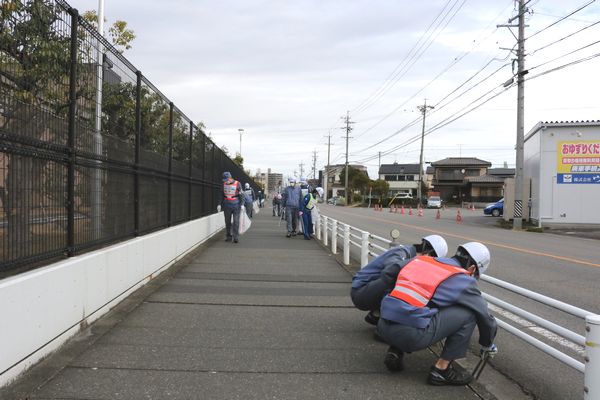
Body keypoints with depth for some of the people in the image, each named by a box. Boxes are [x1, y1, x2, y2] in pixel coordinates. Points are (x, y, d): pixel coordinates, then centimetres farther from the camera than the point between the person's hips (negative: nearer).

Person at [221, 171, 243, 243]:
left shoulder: (237, 184, -6)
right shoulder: (224, 184, 7)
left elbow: (241, 195, -3)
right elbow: (222, 195, 16)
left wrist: (241, 204, -8)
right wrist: (220, 204, 13)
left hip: (236, 206, -4)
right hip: (227, 206, 4)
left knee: (236, 222, -7)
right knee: (227, 222, 8)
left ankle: (236, 237, -5)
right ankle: (229, 237, 17)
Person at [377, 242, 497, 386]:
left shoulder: (421, 260, 20)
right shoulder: (464, 280, 7)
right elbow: (485, 316, 19)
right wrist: (487, 345, 42)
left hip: (383, 327, 6)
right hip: (412, 335, -6)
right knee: (468, 313, 9)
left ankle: (395, 351, 18)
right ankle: (441, 369, 12)